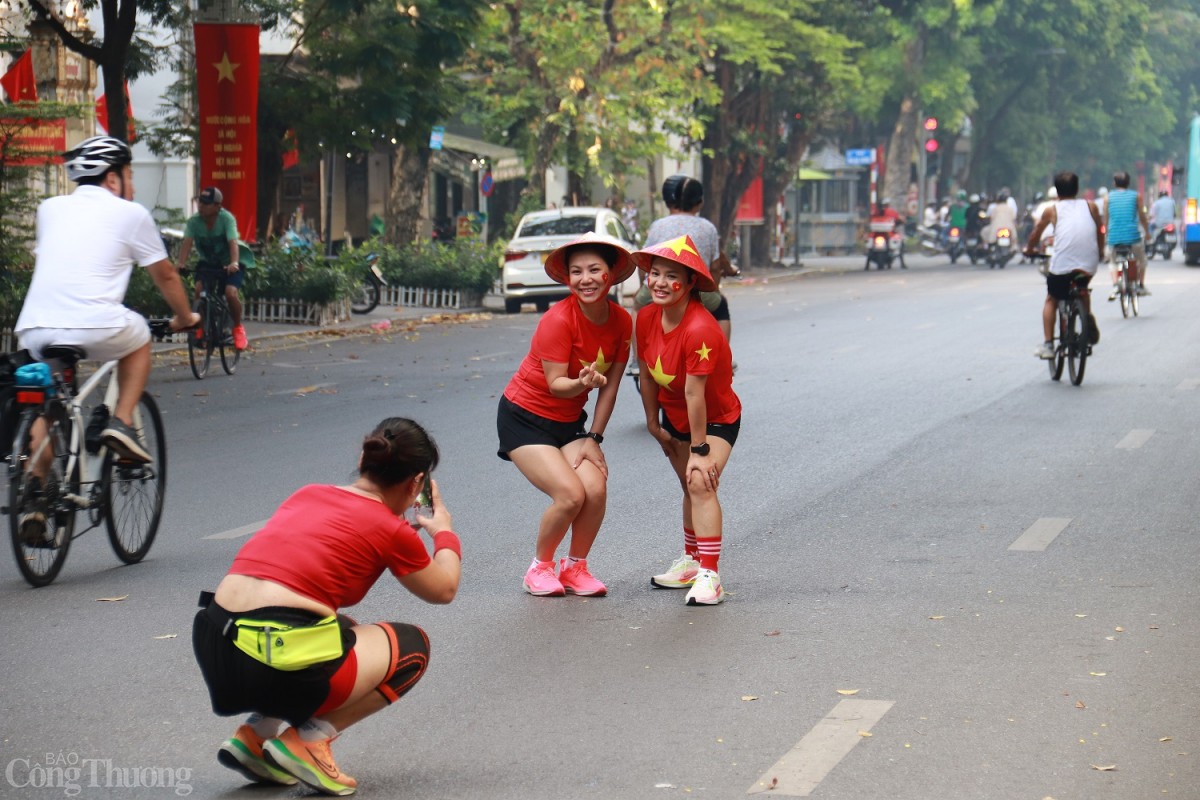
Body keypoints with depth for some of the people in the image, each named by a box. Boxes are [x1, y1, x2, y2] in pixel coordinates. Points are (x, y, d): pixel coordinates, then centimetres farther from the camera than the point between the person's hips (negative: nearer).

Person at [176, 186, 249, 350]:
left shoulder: (227, 218, -24)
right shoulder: (194, 221, -16)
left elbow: (233, 242, -36)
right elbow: (187, 242, -26)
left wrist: (234, 263, -53)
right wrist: (181, 264, -43)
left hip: (229, 264, -3)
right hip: (207, 263, 3)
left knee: (230, 293, -25)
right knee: (199, 289, -24)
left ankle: (238, 328, -1)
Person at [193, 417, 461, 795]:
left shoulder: (308, 495, 18)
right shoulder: (392, 530, 2)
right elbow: (444, 590, 20)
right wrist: (444, 531, 37)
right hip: (279, 662, -7)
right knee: (412, 647, 18)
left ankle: (255, 734, 18)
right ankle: (309, 739, 2)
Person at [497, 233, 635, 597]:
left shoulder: (622, 322, -7)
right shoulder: (558, 320, -24)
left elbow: (610, 386, -2)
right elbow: (556, 383, -22)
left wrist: (594, 438, -5)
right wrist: (582, 383, -43)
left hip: (569, 421, 5)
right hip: (524, 417, -5)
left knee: (596, 489, -18)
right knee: (570, 494, -21)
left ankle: (575, 568, 7)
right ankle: (540, 567, 5)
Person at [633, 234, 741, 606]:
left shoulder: (700, 329, -35)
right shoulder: (647, 317, -12)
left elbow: (694, 392, -32)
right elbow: (647, 376, -1)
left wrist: (699, 449, -29)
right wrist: (654, 425, 5)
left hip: (716, 419, -7)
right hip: (675, 417, 7)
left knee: (701, 483, -23)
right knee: (690, 486, 21)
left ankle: (709, 575, -24)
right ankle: (691, 561, 37)